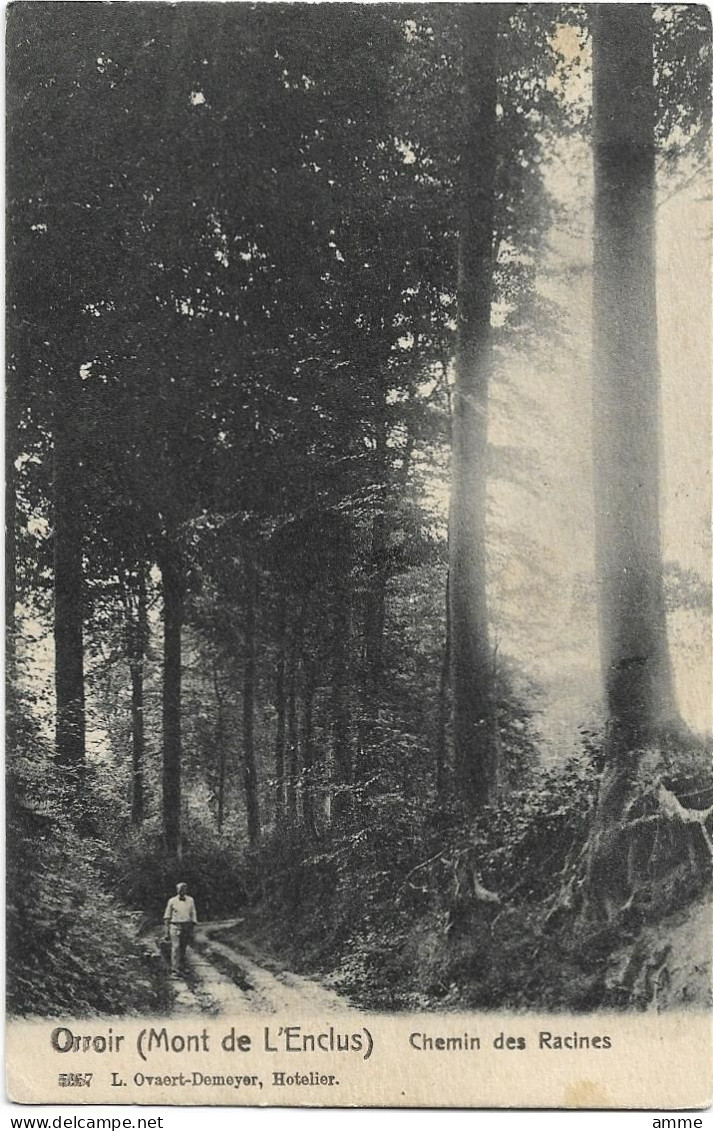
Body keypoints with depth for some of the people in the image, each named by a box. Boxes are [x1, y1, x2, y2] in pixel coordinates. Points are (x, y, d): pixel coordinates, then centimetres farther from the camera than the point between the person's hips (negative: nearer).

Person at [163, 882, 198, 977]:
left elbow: (193, 916, 7)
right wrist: (167, 931, 0)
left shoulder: (190, 901, 5)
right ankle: (174, 971, -14)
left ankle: (181, 969, 20)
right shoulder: (172, 901, 1)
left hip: (187, 926, 2)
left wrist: (192, 931, 3)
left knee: (183, 949, 7)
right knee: (175, 948, -12)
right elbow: (167, 917, 4)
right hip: (175, 926, -2)